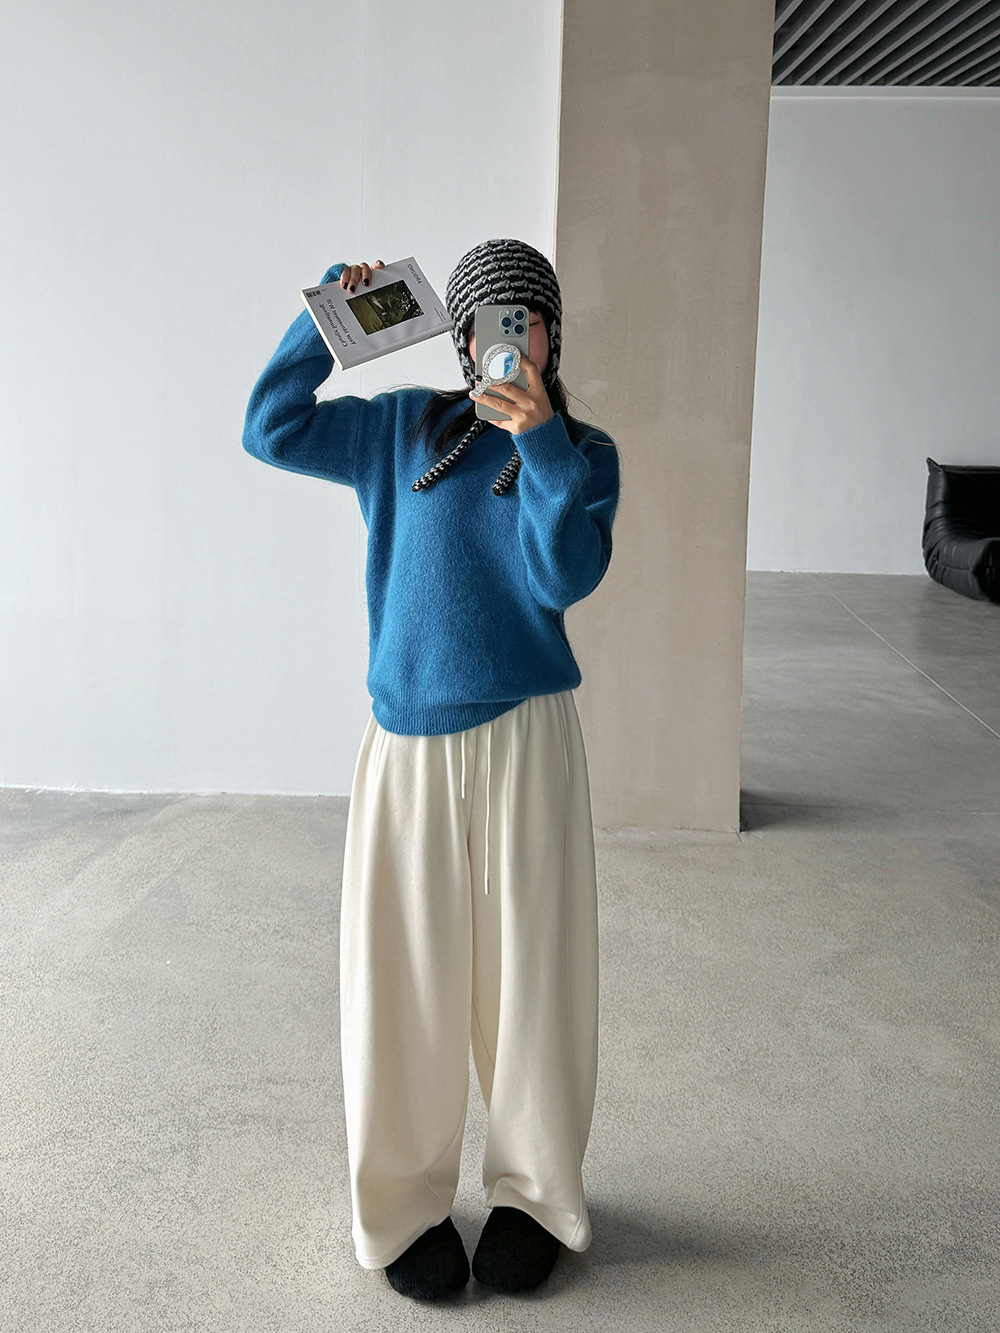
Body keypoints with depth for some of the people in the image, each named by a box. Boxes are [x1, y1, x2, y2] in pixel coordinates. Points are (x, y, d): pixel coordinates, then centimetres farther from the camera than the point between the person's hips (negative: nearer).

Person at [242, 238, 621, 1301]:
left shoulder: (584, 452, 5)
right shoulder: (405, 428, 10)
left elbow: (565, 578, -10)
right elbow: (271, 428, 8)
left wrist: (540, 439, -21)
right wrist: (331, 314, 4)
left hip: (524, 737, -1)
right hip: (409, 745, 1)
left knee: (530, 972, 5)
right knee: (405, 979, 5)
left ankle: (534, 1192, 27)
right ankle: (405, 1204, 25)